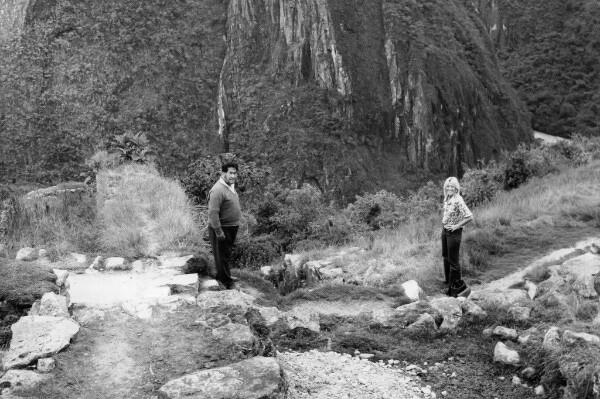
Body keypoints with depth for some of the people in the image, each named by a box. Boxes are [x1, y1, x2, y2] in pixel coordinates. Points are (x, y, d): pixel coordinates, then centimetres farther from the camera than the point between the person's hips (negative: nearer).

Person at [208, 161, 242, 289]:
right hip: (221, 229, -10)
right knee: (222, 256, 2)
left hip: (231, 228, 10)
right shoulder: (218, 190, -24)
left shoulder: (231, 186, 9)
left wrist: (236, 224, 22)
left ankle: (222, 277, 38)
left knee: (227, 255, 22)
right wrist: (219, 231, -25)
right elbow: (213, 213, -26)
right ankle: (226, 282, 12)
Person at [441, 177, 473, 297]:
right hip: (445, 231, 9)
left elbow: (469, 217, -29)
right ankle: (449, 282, 33)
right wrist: (444, 221, 11)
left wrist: (457, 226, -20)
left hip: (454, 233, -9)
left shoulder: (458, 201, -22)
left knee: (453, 260, -2)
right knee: (446, 257, 19)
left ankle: (459, 287, 8)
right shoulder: (446, 199, 4)